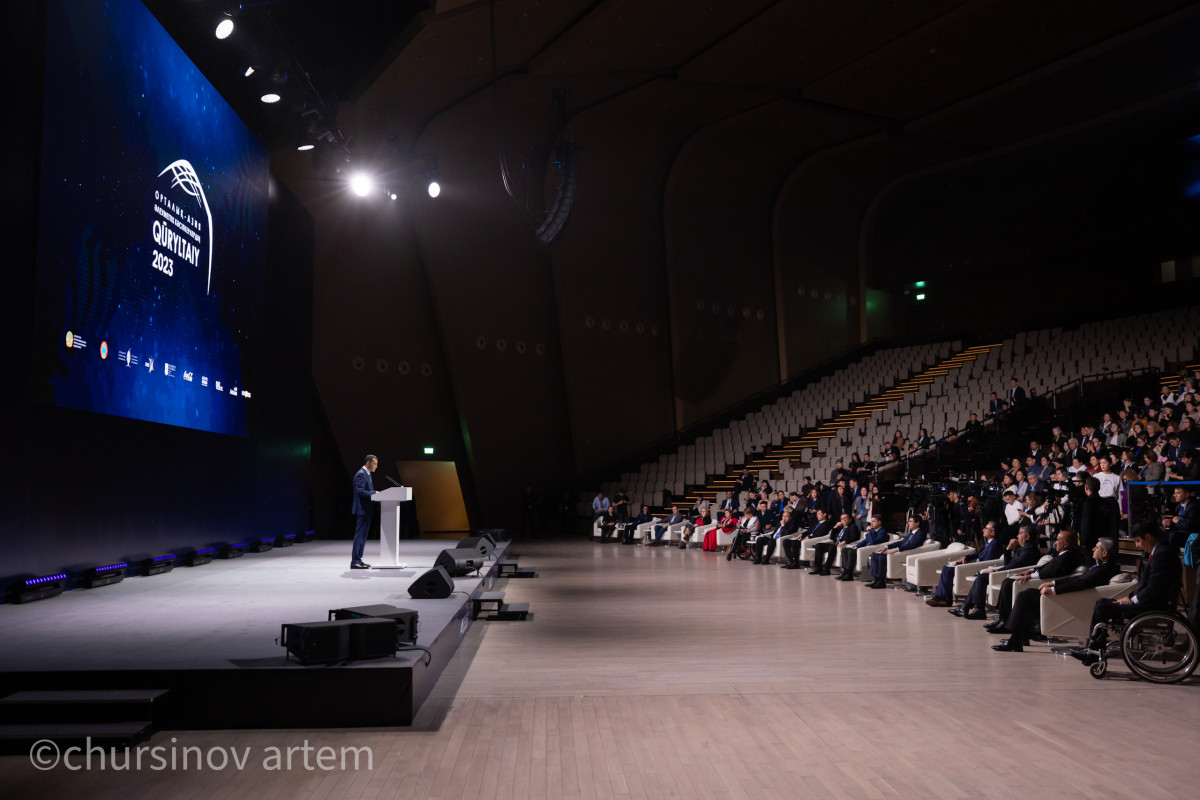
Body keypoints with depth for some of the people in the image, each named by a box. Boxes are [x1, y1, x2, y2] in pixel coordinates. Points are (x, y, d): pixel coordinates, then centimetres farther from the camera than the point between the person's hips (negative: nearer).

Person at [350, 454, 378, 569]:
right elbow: (360, 491, -24)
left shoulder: (367, 474, 19)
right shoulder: (361, 474, -14)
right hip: (362, 509, -11)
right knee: (360, 535, -9)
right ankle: (355, 561, -8)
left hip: (366, 509, 11)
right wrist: (374, 493, -21)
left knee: (362, 535, 13)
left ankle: (358, 560, 18)